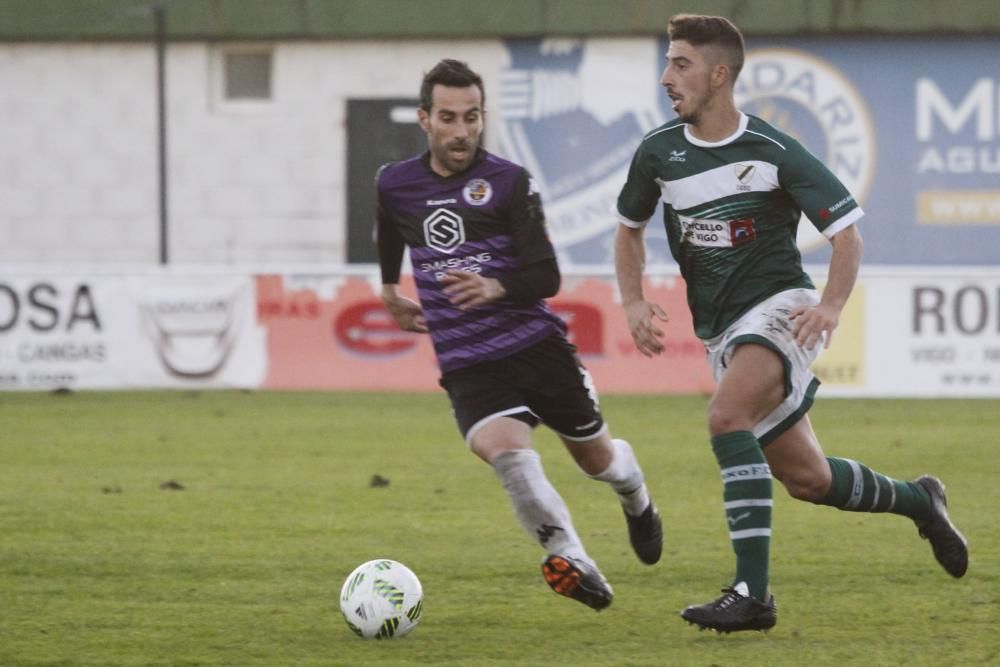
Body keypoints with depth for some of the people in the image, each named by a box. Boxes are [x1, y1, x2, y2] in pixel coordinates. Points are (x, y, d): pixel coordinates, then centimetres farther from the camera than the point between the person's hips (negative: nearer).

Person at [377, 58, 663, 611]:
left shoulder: (509, 182, -8)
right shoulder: (394, 185, 2)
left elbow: (547, 277, -14)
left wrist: (496, 288, -33)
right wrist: (390, 292, 39)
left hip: (538, 344, -1)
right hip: (467, 365, 1)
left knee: (595, 457, 16)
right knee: (504, 449, -31)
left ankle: (637, 501, 53)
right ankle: (573, 564, -29)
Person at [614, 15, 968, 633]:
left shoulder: (773, 152, -12)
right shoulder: (658, 152, 2)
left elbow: (847, 230, -7)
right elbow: (629, 227, 19)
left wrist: (831, 304, -23)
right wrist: (634, 303, 3)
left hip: (779, 307, -6)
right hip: (720, 332, 6)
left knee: (727, 416, -31)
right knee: (807, 479, 8)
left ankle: (752, 592, -32)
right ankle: (918, 500, 37)